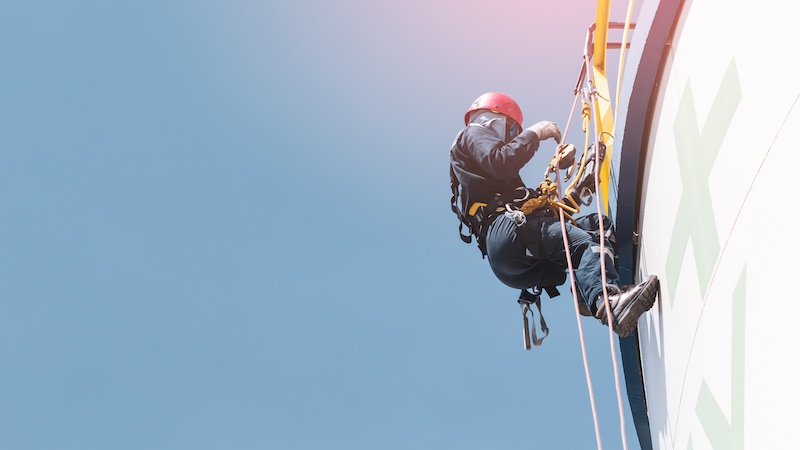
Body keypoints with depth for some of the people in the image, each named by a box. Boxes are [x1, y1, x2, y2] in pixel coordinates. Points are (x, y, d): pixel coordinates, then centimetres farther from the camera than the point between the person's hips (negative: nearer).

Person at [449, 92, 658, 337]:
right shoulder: (473, 135, 18)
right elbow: (499, 163, -9)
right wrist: (534, 133, 5)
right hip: (505, 228, -9)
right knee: (588, 241, -27)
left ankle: (590, 297, -27)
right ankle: (609, 303, -56)